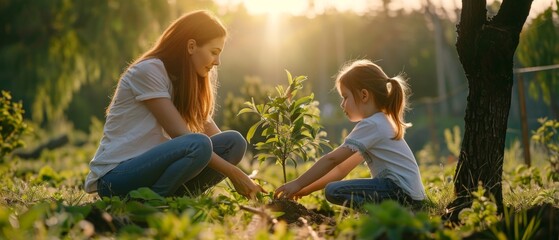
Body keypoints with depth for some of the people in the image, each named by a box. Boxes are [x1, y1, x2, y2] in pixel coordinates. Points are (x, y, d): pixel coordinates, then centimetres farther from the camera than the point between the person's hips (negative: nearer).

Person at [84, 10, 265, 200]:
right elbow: (180, 135, -18)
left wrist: (247, 181, -6)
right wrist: (233, 172, -19)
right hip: (114, 177, -8)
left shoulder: (183, 81, 14)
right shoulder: (148, 70, -12)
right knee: (199, 145, -32)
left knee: (234, 142, -8)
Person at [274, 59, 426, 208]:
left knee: (333, 191, -19)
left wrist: (298, 184, -8)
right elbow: (342, 168, 19)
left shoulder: (371, 125, -11)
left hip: (401, 191, -10)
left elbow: (332, 159, -13)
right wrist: (307, 188, 14)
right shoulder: (381, 122, 20)